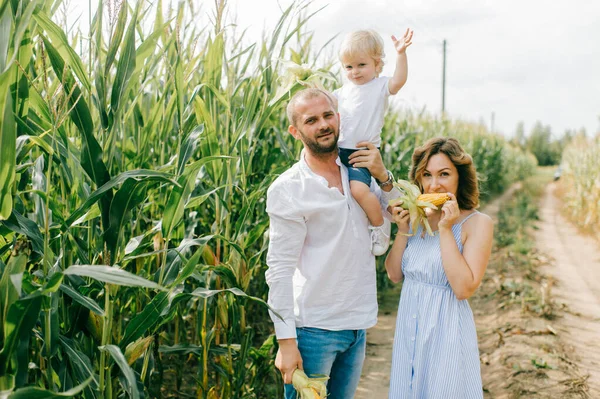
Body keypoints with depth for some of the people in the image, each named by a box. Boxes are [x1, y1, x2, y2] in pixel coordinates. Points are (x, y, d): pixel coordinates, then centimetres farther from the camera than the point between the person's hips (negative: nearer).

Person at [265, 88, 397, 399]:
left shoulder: (356, 171, 4)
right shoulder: (287, 189, -13)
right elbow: (279, 271, -15)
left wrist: (383, 177, -6)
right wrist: (286, 341, -18)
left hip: (358, 325, 6)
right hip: (314, 328, -6)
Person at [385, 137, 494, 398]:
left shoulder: (477, 223, -13)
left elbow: (464, 288, -21)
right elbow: (394, 275, 2)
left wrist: (445, 230, -22)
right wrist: (403, 229, -10)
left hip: (446, 330, -5)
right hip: (408, 327, 5)